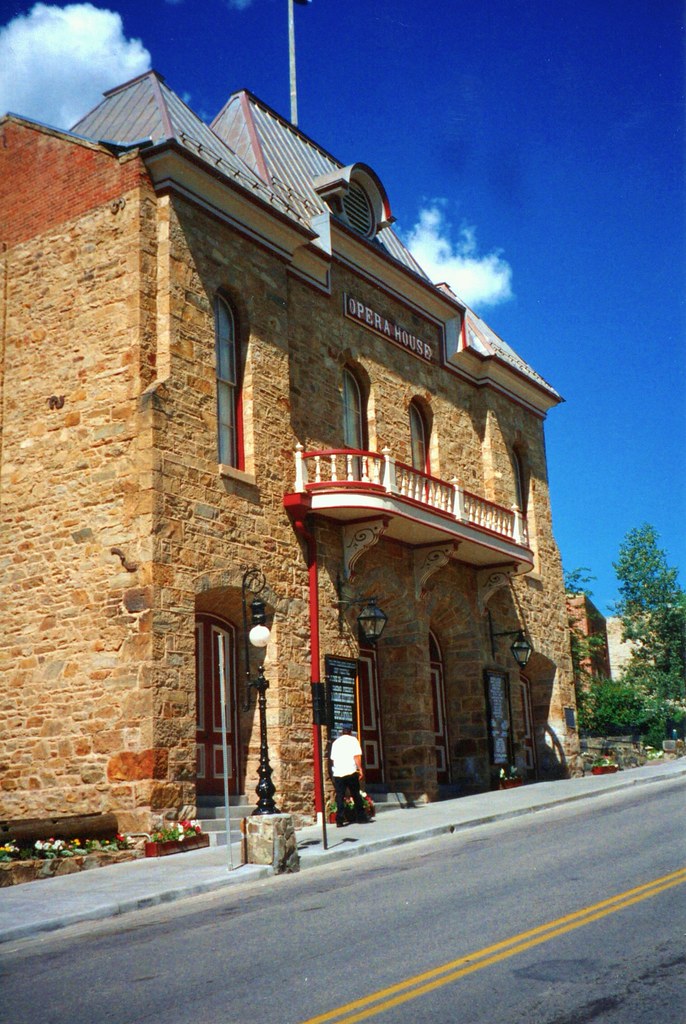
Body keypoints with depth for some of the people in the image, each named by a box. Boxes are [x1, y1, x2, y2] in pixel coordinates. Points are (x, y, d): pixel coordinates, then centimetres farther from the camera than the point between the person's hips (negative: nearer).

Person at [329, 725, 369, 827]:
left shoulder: (335, 742, 15)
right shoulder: (353, 740, 3)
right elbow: (357, 756, -7)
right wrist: (360, 770, -5)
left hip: (337, 773, 3)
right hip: (351, 772, -3)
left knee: (340, 797, 3)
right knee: (356, 795, 9)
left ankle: (340, 821, -2)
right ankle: (361, 818, 13)